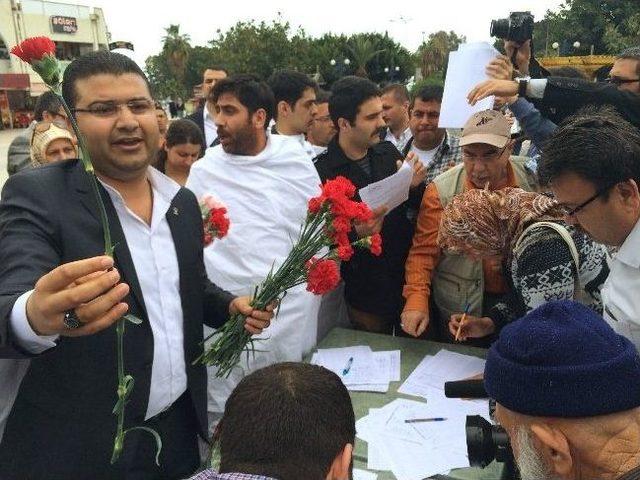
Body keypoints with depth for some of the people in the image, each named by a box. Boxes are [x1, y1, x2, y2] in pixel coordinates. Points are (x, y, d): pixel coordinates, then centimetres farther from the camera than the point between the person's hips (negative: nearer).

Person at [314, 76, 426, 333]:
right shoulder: (322, 172, -18)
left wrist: (413, 185, -10)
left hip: (409, 281, 5)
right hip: (367, 295, -4)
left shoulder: (388, 152, -1)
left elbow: (412, 205, 11)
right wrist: (356, 233, -31)